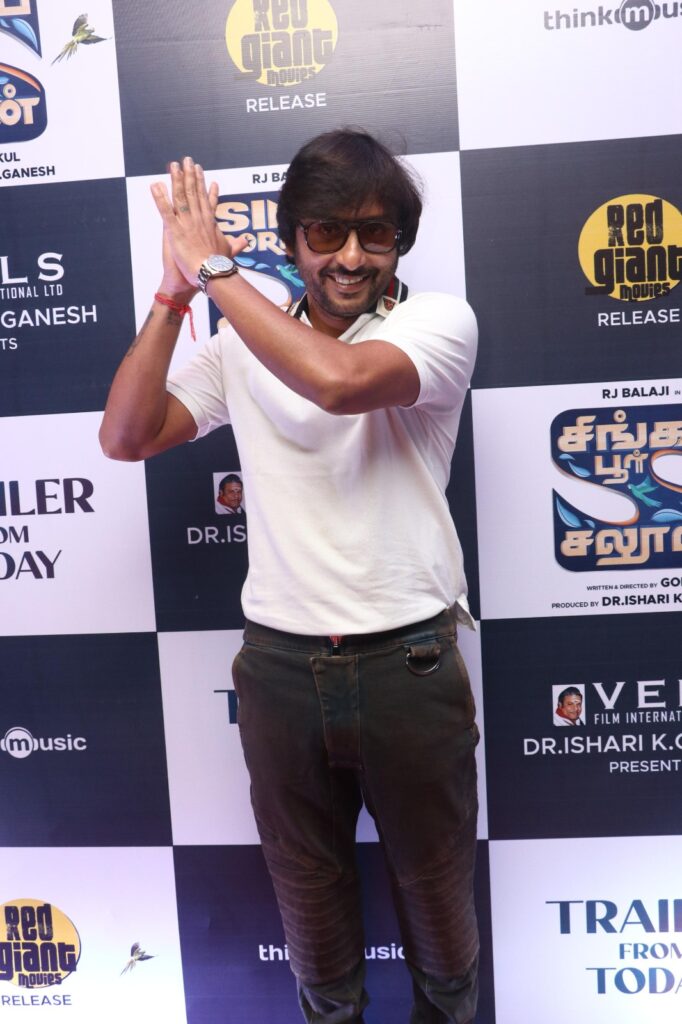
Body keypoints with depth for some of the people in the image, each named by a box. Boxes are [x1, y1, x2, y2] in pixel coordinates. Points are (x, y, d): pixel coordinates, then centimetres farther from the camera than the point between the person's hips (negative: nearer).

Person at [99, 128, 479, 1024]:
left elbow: (336, 379, -27)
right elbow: (126, 436, -2)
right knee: (307, 881, 22)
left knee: (436, 876, 19)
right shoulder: (243, 344, 4)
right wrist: (176, 290, -9)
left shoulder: (439, 321, -7)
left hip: (409, 659, -2)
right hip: (280, 664, 3)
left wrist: (211, 264, -19)